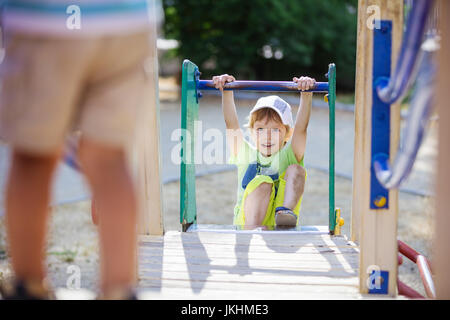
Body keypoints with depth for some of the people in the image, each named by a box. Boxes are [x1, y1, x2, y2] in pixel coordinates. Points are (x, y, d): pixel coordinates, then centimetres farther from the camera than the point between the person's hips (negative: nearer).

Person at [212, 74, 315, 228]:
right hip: (246, 222, 0)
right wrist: (227, 91, -12)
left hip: (281, 228, 0)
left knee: (296, 170, -15)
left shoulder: (289, 155, 7)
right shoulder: (246, 154, 11)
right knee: (262, 183, -27)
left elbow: (301, 127, -8)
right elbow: (231, 124, 0)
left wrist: (306, 94, -22)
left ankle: (286, 211, -37)